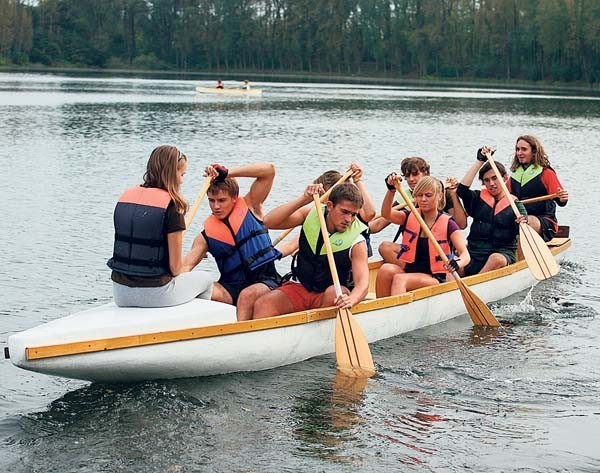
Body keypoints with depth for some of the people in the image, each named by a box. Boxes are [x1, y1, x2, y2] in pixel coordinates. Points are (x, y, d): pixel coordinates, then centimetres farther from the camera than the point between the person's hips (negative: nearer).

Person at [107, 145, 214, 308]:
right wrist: (186, 270, 13)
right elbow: (175, 266, -11)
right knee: (205, 279, 22)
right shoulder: (171, 205, -13)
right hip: (154, 293, -6)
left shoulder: (126, 196, 5)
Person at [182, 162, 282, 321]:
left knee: (247, 295, -37)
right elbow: (185, 265, -2)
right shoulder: (206, 236, 8)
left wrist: (227, 173, -9)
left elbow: (269, 170, -5)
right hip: (231, 287, 3)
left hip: (264, 281, -2)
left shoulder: (249, 207, 5)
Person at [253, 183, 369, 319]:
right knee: (262, 305, -23)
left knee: (335, 293, -37)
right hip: (300, 287, 2)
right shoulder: (311, 214, -4)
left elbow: (363, 282, -22)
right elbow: (269, 221, -13)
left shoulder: (357, 242, -12)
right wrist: (304, 199, -23)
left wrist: (351, 299, -47)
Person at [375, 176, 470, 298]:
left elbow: (465, 255, -15)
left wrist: (457, 263, -39)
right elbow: (386, 214, -11)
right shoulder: (410, 217, 8)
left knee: (399, 279, -32)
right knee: (385, 269, -28)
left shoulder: (447, 224, -4)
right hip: (409, 270, 4)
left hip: (434, 278, -4)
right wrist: (391, 190, -28)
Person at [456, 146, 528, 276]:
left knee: (497, 259, -37)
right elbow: (462, 190, -6)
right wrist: (480, 161, -2)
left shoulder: (515, 205, 6)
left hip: (503, 254, -2)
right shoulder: (479, 199, 14)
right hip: (475, 254, 3)